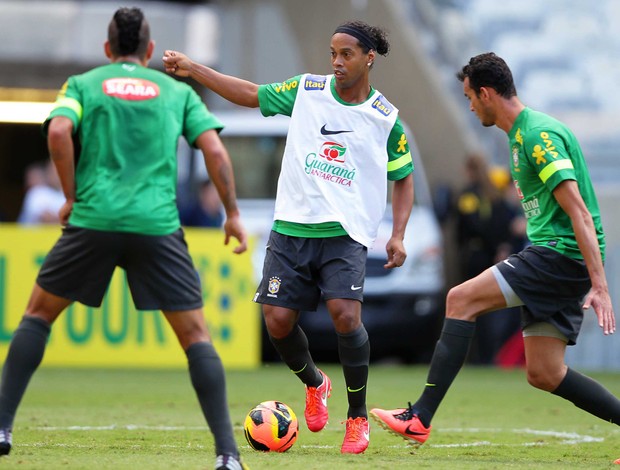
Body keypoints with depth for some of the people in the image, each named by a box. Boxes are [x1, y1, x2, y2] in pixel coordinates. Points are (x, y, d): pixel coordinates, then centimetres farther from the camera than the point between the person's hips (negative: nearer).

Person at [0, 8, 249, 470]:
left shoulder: (83, 84, 13)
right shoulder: (178, 91, 16)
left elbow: (58, 131, -6)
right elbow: (214, 149, 5)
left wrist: (72, 197, 3)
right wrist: (232, 214, 12)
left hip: (92, 221, 0)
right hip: (158, 225, 0)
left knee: (38, 312, 18)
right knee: (195, 334, 5)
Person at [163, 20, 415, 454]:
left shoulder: (385, 118, 2)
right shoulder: (307, 90, 6)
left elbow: (403, 179, 10)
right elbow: (250, 94, 13)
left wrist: (398, 235, -1)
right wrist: (192, 69, 8)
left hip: (345, 232, -3)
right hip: (292, 226, 3)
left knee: (345, 314, -22)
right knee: (278, 320, -6)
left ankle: (358, 418, -4)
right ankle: (315, 384, 27)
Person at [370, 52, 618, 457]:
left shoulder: (540, 135, -14)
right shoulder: (524, 134, 18)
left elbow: (578, 210, -21)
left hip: (561, 255, -10)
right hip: (559, 261, 10)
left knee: (462, 300, -13)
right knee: (544, 374, 7)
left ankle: (420, 419, -14)